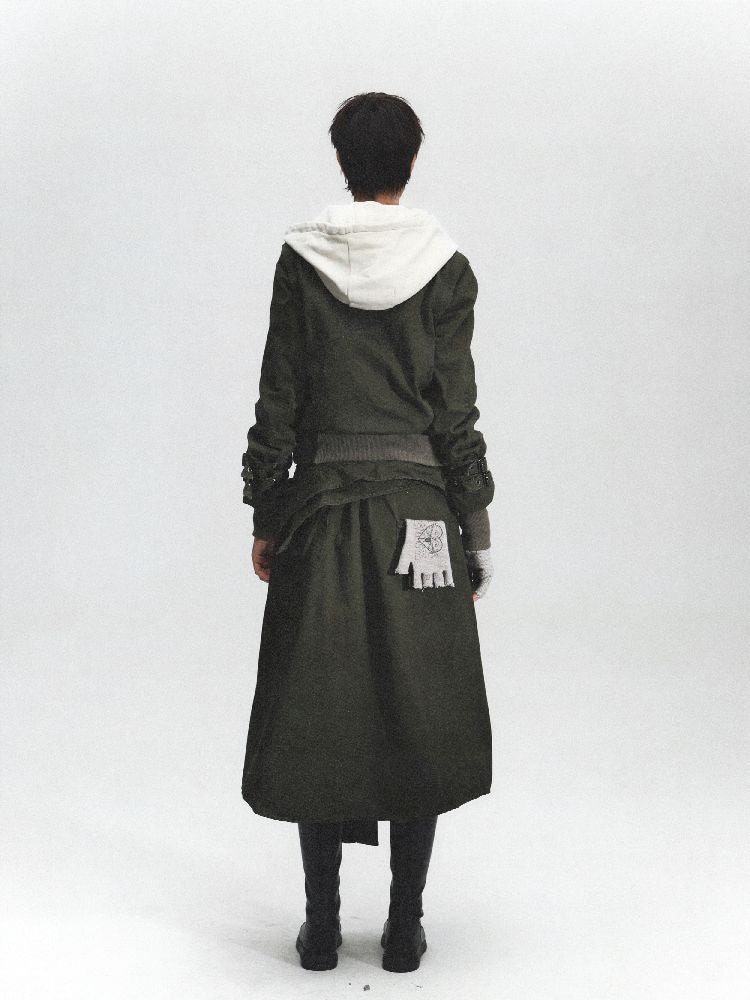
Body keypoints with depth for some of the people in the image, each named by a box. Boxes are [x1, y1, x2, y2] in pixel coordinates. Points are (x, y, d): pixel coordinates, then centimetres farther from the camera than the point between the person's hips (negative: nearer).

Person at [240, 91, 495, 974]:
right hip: (418, 512, 0)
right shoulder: (446, 269, -3)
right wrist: (476, 531, 4)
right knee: (418, 714, 9)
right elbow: (455, 413, -3)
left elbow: (278, 402, -1)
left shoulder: (300, 260, -1)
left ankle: (322, 925, 16)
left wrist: (266, 515, 7)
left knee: (315, 717, 9)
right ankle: (404, 926, 15)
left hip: (323, 511, 1)